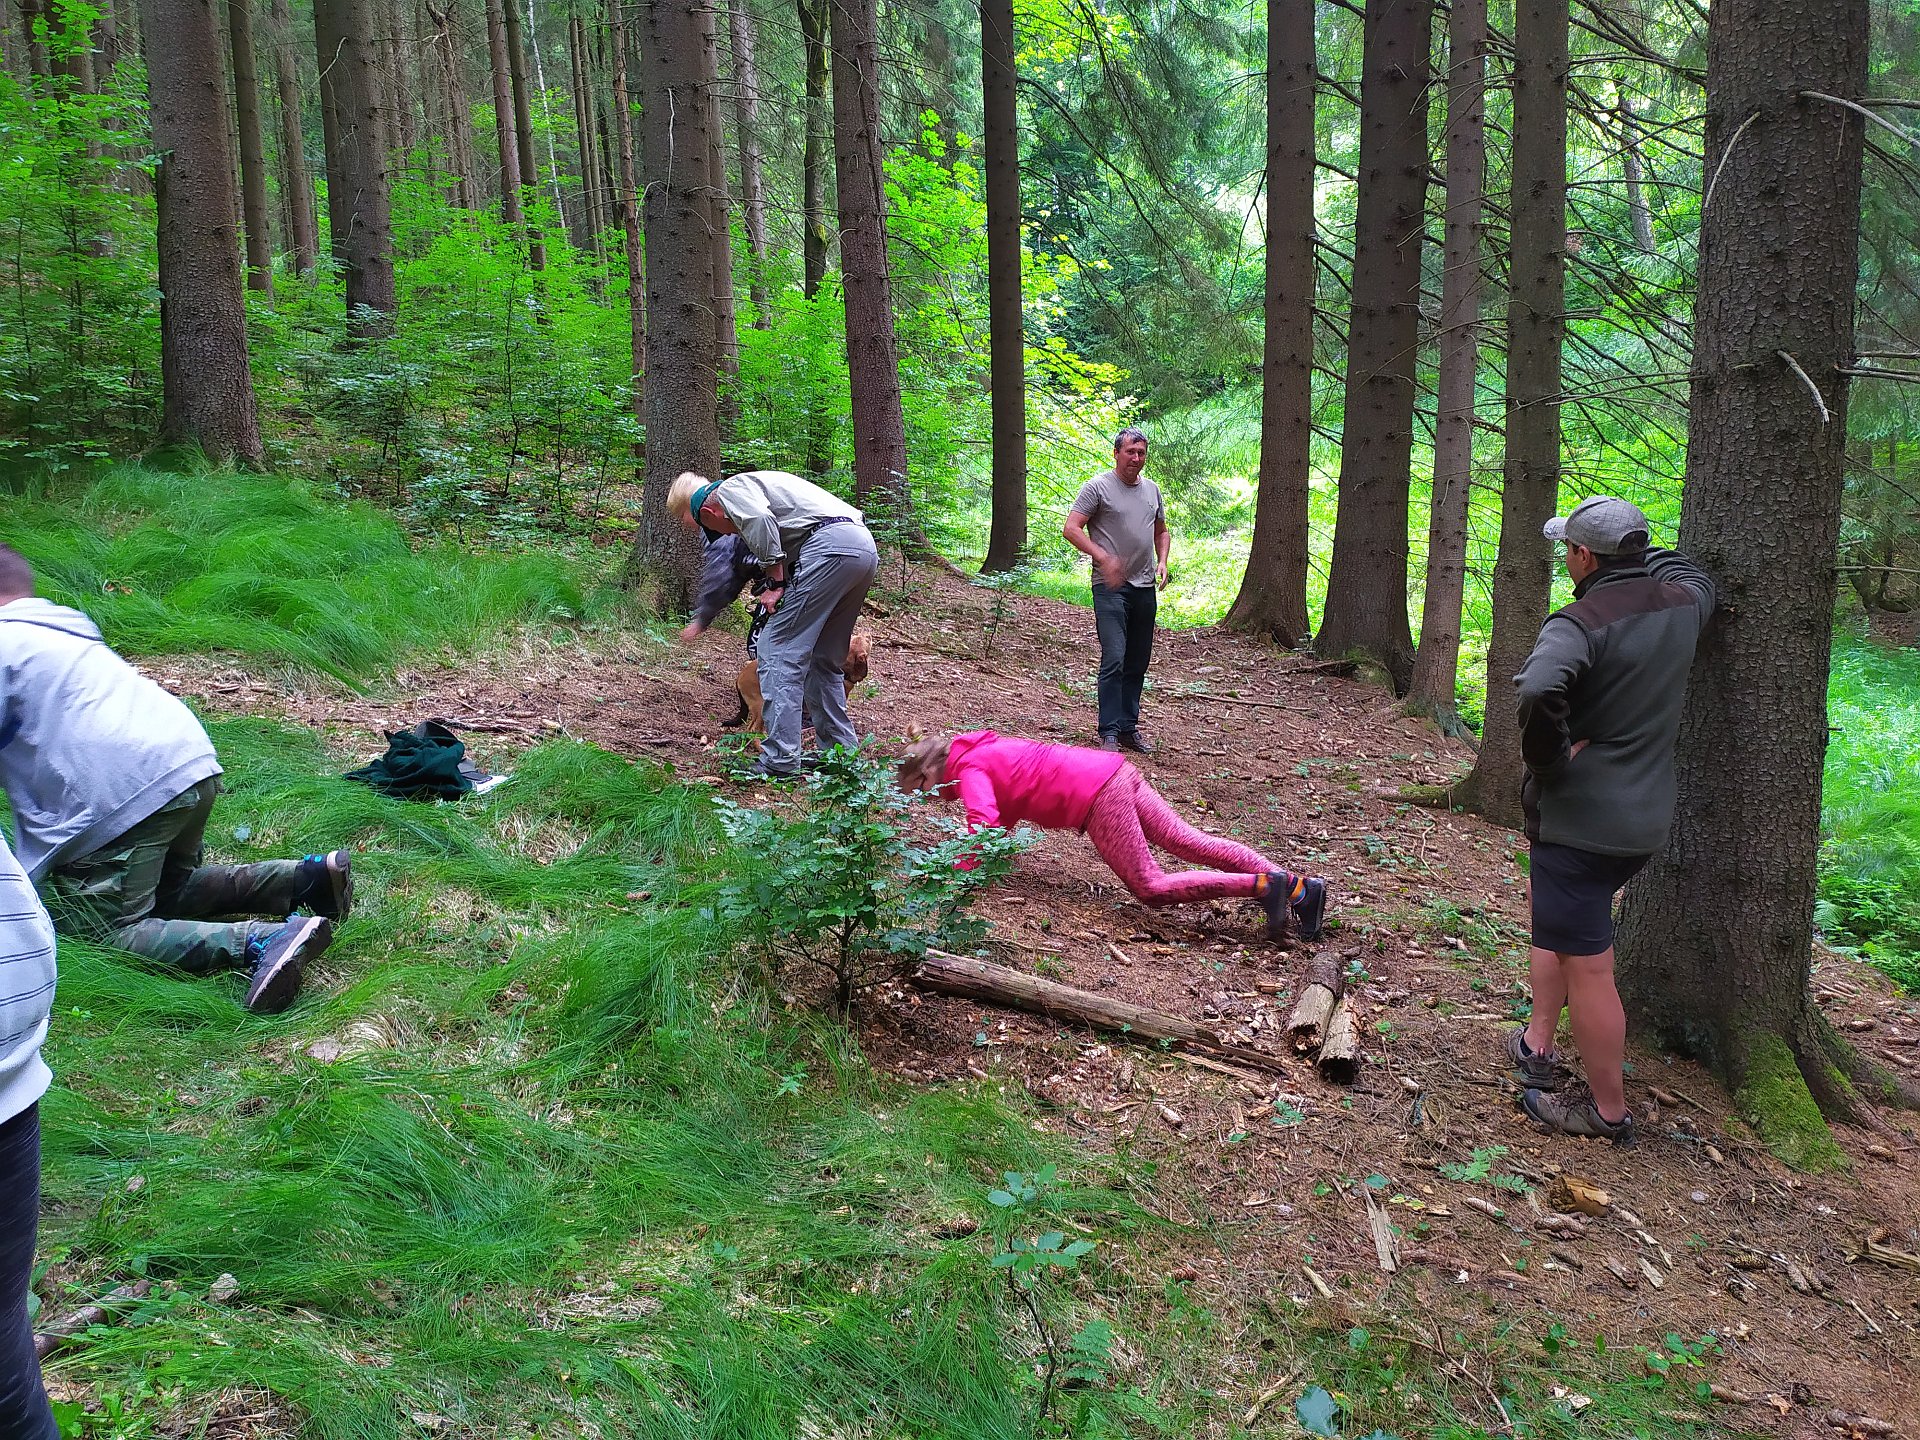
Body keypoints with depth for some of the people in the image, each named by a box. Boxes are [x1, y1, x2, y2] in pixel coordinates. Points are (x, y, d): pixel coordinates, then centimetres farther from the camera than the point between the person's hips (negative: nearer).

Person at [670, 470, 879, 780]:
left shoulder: (730, 488, 7)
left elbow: (761, 520, -16)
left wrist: (775, 583, -9)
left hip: (830, 545, -10)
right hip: (865, 547, 10)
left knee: (779, 650, -5)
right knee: (822, 659, 19)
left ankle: (779, 762, -7)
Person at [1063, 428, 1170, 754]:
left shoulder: (1152, 490, 15)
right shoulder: (1097, 487, -5)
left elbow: (1161, 532, 27)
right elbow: (1071, 529, -10)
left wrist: (1162, 562, 8)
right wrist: (1104, 558, -21)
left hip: (1145, 588, 7)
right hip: (1111, 587, -7)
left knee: (1138, 664, 10)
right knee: (1114, 659, -14)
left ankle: (1129, 727, 20)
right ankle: (1109, 733, -11)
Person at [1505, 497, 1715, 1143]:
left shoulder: (1579, 623, -21)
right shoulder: (1681, 602, 2)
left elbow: (1537, 690, -41)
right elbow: (1691, 575, 29)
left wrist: (1548, 758, -24)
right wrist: (1639, 554, 21)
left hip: (1580, 818, -9)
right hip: (1647, 817, 9)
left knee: (1587, 964, 2)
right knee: (1548, 906, 27)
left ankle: (1609, 1111, 15)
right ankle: (1538, 1046, 32)